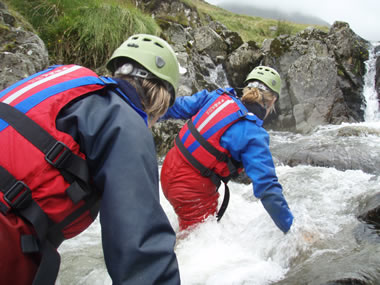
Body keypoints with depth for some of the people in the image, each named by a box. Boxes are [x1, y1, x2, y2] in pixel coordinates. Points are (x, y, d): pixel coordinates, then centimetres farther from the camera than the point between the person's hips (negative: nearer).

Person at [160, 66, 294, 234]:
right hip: (191, 191, -7)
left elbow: (178, 107, 8)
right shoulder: (254, 135, -19)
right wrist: (292, 230, -9)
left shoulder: (217, 96, -3)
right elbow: (267, 188, -20)